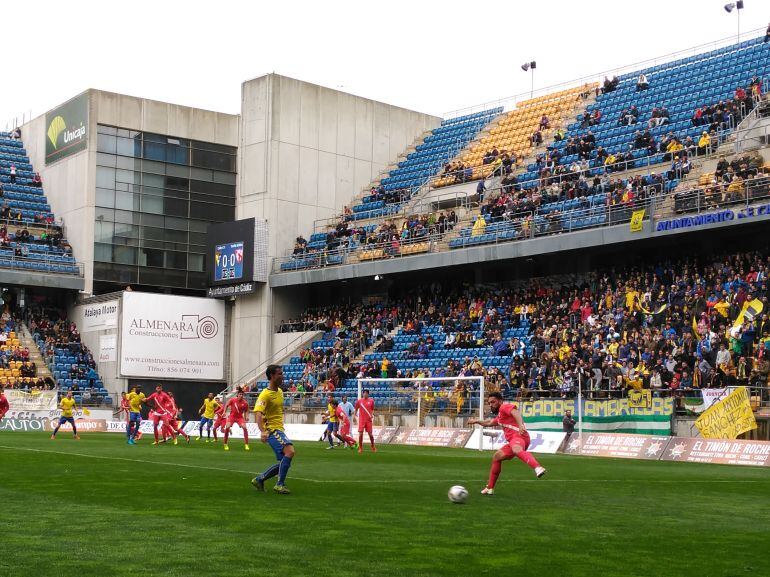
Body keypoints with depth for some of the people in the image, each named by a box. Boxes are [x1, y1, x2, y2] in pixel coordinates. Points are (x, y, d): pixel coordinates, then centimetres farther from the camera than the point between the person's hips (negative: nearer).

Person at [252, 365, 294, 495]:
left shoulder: (280, 391, 11)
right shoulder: (265, 394, -15)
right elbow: (258, 413, -27)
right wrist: (262, 431, -41)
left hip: (279, 429, 9)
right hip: (271, 430, -9)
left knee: (283, 462, 8)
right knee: (290, 451, -27)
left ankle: (259, 479, 22)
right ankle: (280, 484, -19)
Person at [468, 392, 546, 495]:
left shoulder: (505, 406, 3)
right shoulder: (499, 415, 33)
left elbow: (515, 412, -19)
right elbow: (490, 423, 54)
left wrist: (520, 425, -37)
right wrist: (477, 421, 59)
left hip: (518, 436, -10)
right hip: (513, 441, 10)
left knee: (517, 450, -42)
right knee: (496, 457, 22)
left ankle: (538, 468, -67)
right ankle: (490, 488, 31)